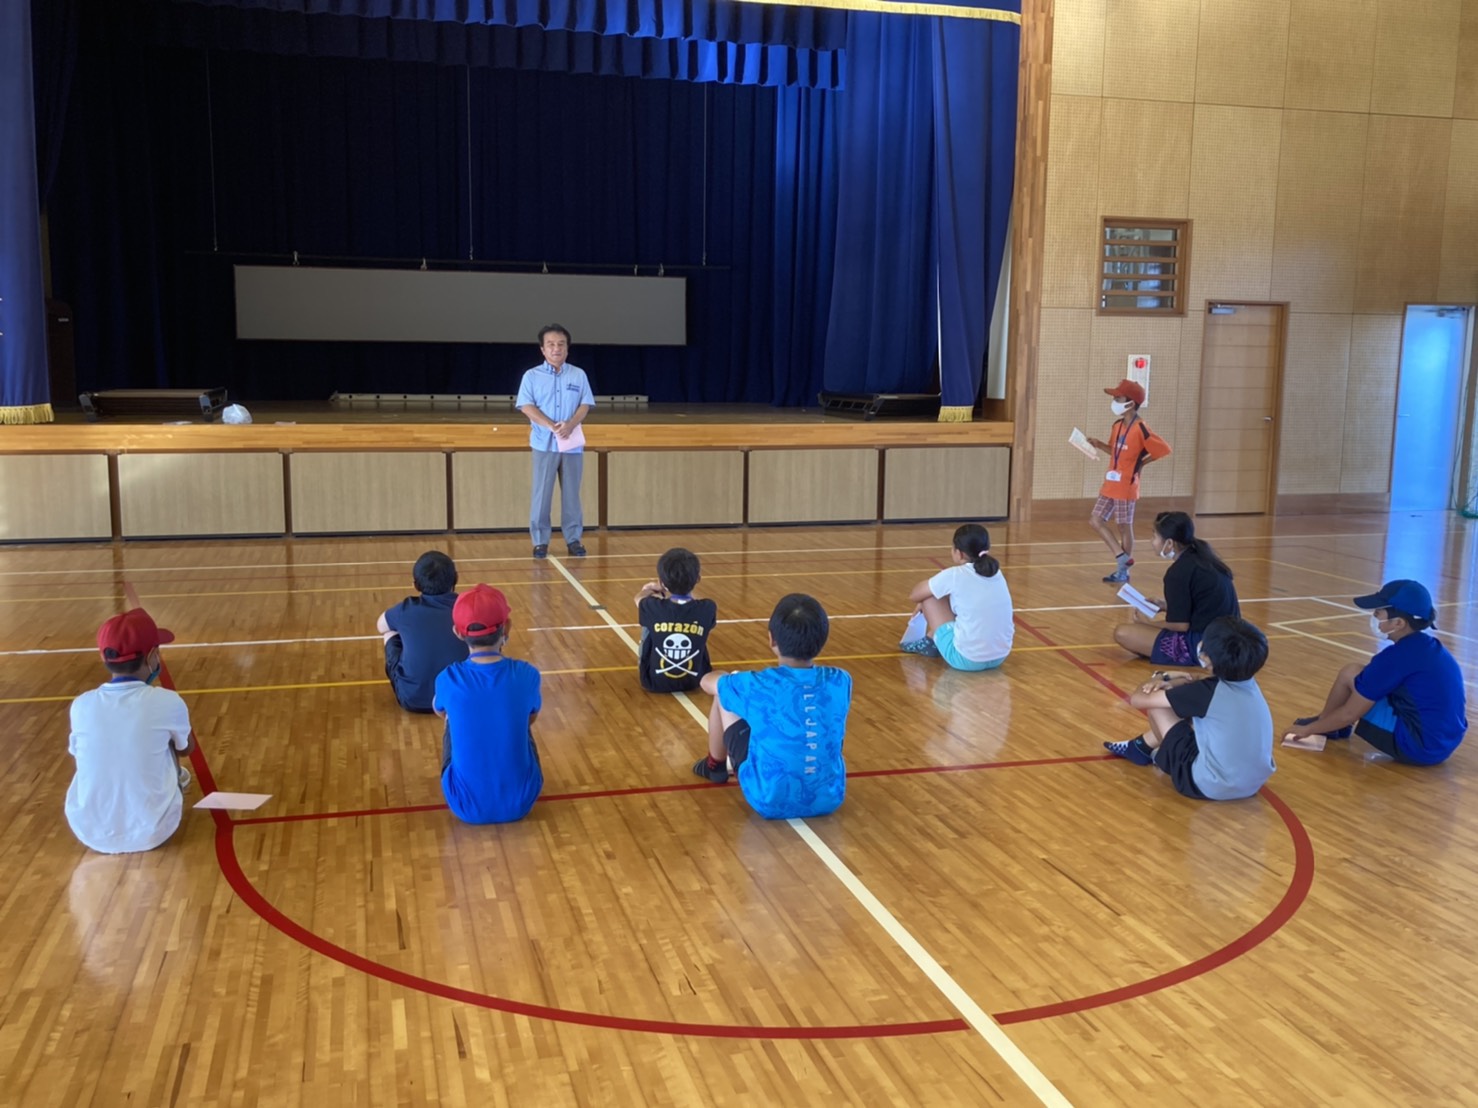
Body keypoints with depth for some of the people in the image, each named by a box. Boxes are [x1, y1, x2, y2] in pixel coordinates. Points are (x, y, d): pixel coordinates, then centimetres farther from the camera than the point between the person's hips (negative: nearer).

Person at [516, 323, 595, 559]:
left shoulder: (578, 375, 7)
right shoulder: (532, 376, 2)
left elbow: (585, 404, 3)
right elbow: (526, 406, -6)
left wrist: (570, 425, -16)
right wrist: (552, 425, -18)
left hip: (573, 443, 2)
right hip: (544, 443, -1)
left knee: (572, 493, 5)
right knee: (541, 493, 0)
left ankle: (574, 539, 13)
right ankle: (540, 541, 7)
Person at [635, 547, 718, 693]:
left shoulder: (652, 608, -22)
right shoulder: (708, 609, -20)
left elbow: (640, 597, 5)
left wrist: (653, 590, 28)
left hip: (655, 682, -1)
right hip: (694, 681, 1)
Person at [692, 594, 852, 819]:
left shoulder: (758, 686, -17)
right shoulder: (841, 681, -8)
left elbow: (707, 681, 6)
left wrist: (737, 680, 28)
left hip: (770, 801, -3)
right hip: (830, 799, 4)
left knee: (723, 696, 10)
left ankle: (715, 765, 36)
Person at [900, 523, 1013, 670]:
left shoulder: (954, 575, -10)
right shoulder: (996, 573, 7)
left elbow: (914, 595, 3)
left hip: (966, 659, -6)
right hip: (1000, 657, 6)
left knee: (928, 596, 8)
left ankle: (929, 641, 29)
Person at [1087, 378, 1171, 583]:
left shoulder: (1141, 430, -17)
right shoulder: (1117, 425, 7)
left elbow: (1165, 450, -15)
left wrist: (1141, 463, -8)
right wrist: (1100, 445, 2)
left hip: (1126, 487, -8)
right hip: (1110, 484, 8)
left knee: (1124, 527, 1)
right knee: (1096, 520, 7)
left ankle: (1123, 570, 13)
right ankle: (1122, 558, 16)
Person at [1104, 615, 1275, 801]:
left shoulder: (1207, 691, -18)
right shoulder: (1249, 684, 1)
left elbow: (1137, 700, -12)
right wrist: (1170, 682, 3)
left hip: (1208, 786, -7)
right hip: (1254, 784, 8)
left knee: (1157, 704, 0)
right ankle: (1142, 747, 34)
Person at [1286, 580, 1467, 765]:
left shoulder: (1397, 657, -17)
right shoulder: (1432, 648, 7)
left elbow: (1350, 713, -11)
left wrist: (1308, 729, 5)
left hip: (1417, 747, -9)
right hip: (1445, 744, 9)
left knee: (1351, 674, -1)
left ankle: (1322, 724, 21)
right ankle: (1330, 725, 31)